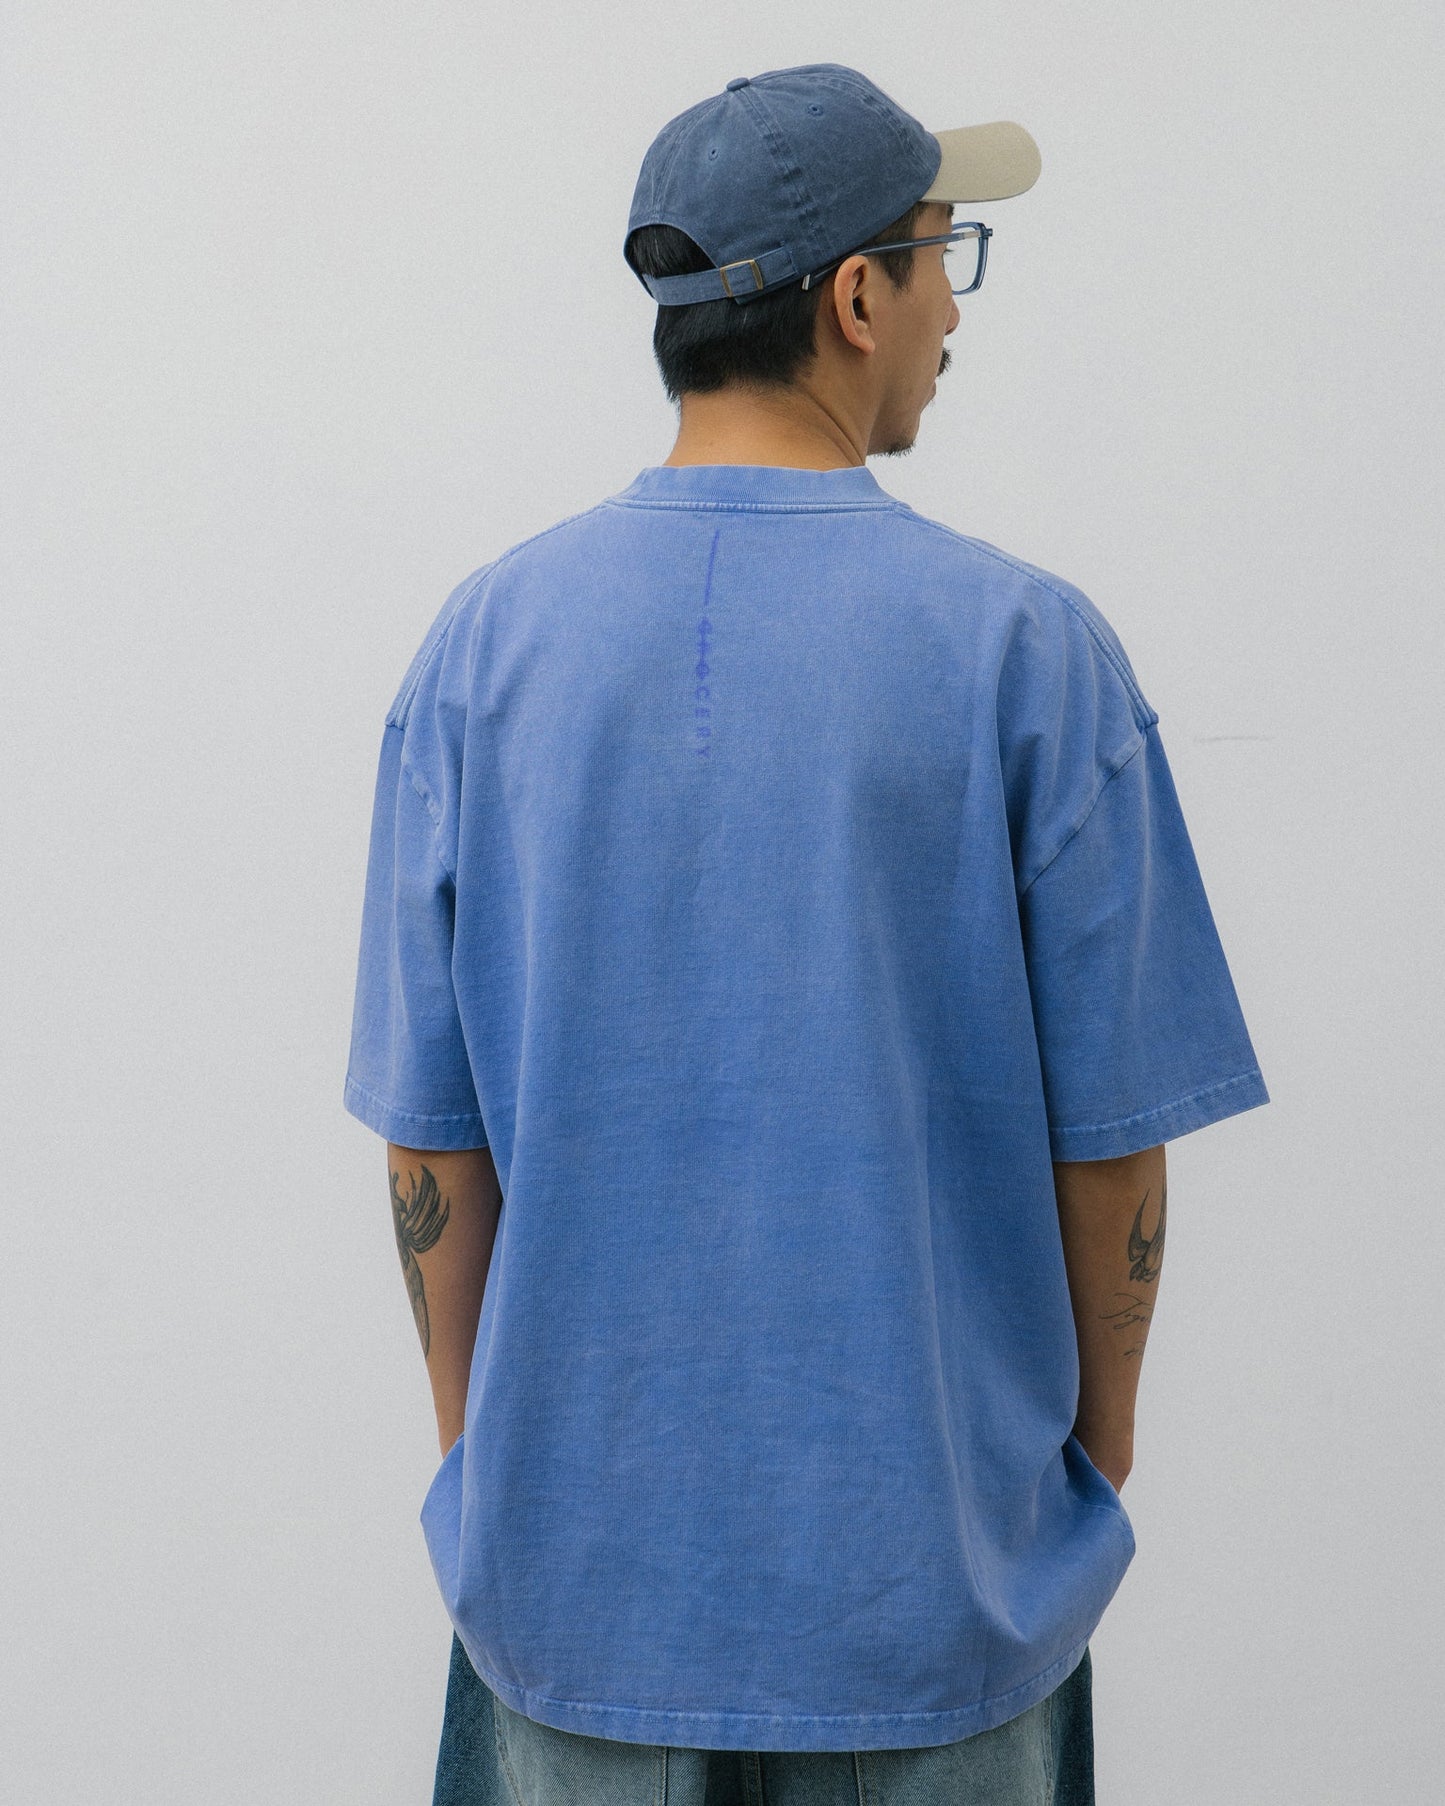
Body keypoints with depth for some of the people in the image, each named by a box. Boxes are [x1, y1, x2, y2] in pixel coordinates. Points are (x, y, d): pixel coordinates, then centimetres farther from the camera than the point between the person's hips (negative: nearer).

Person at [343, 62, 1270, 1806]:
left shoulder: (485, 638, -6)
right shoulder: (1025, 647, -13)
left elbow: (430, 1134, -4)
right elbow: (1110, 1133, -9)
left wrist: (474, 1442, 10)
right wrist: (1098, 1435, 8)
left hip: (576, 1547, 2)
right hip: (936, 1568, -1)